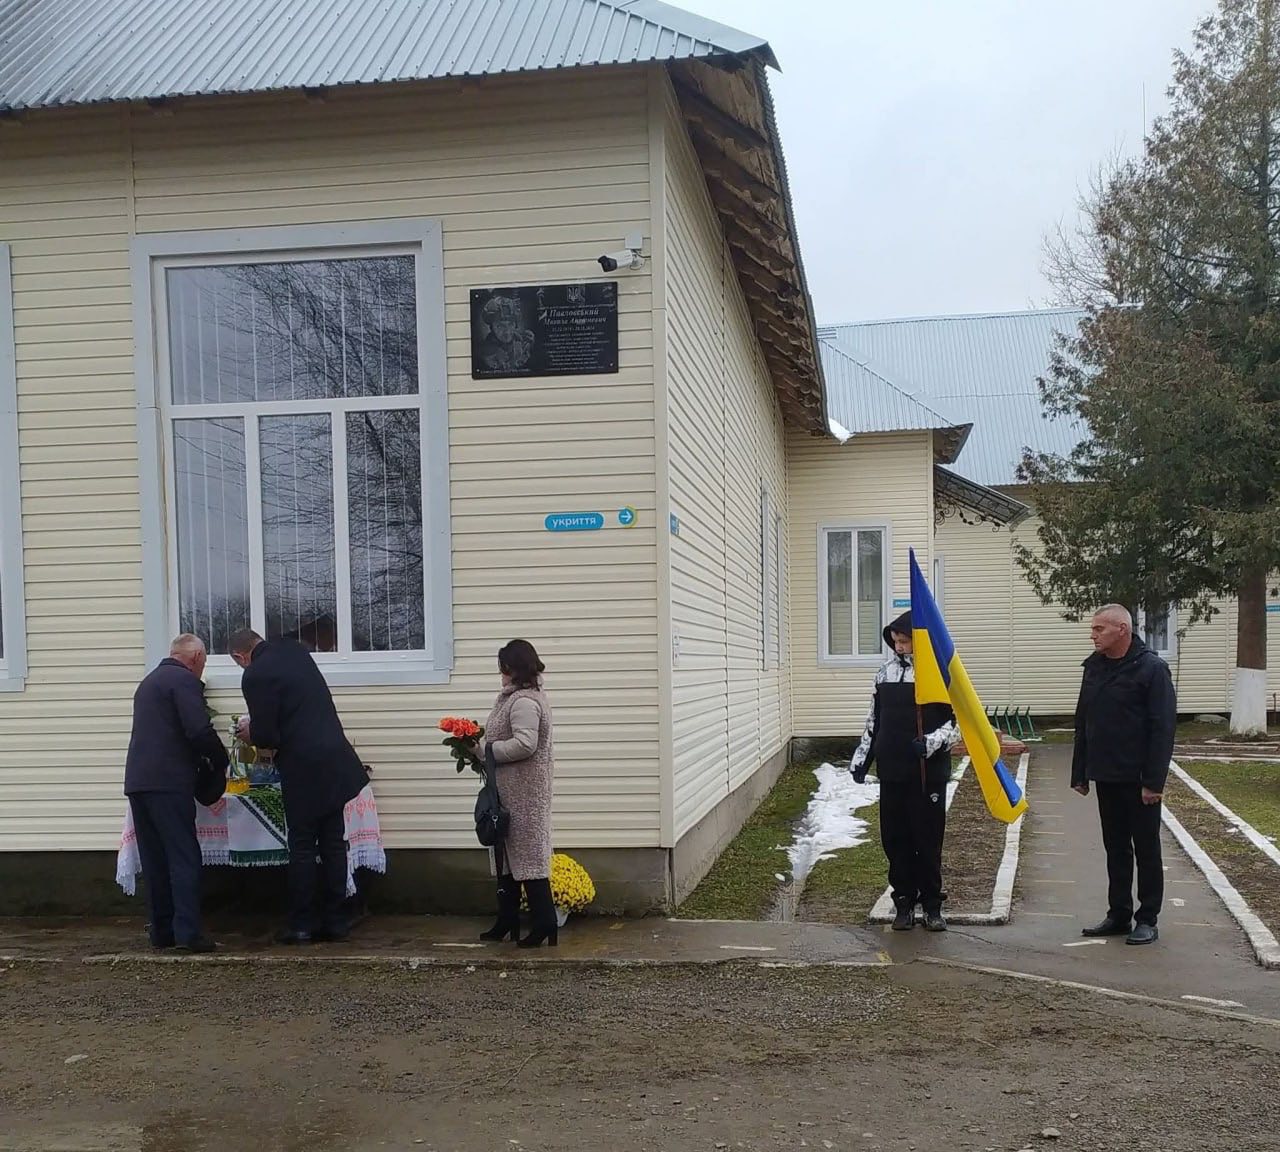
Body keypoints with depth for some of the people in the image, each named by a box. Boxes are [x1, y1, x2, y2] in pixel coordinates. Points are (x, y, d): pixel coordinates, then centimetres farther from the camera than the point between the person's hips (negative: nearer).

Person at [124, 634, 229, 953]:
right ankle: (187, 931, -10)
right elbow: (199, 731, -15)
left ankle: (162, 931, 13)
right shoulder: (185, 680, -5)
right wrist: (221, 761, 1)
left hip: (137, 780, 8)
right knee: (184, 857, -7)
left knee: (154, 859, 10)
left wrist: (200, 757, 24)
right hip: (168, 781, -8)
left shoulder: (149, 681, 23)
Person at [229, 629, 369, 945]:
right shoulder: (294, 650, 11)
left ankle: (302, 925, 10)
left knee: (302, 848, 3)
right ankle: (334, 921, 15)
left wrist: (251, 733, 9)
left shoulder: (255, 677, -12)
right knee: (333, 843, 10)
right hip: (336, 761, 7)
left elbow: (265, 736, -13)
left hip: (303, 769, -7)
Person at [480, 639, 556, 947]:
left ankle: (544, 924, 1)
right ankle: (507, 921, 24)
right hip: (512, 793, 11)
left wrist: (486, 751, -18)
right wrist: (484, 744, 7)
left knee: (528, 855, -5)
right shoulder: (527, 696, 15)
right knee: (508, 855, 16)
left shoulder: (523, 702, -20)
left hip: (523, 795, -11)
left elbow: (524, 744, -29)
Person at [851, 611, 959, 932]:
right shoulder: (885, 672, 8)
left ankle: (932, 904, 17)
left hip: (928, 773, -4)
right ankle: (904, 902, 19)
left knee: (928, 840, 4)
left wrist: (931, 742, -21)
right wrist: (862, 757, 13)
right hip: (892, 773, 4)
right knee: (896, 840, 7)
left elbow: (958, 721, -6)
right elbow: (873, 720, 16)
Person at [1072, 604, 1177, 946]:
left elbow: (1163, 728, -15)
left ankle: (1148, 921, 12)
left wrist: (1153, 780, -19)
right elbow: (1083, 723, 14)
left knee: (1146, 849, 4)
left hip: (1138, 779, -6)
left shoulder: (1151, 669, -12)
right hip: (1106, 777, 6)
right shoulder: (1094, 668, 9)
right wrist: (1079, 773, 12)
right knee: (1116, 849, 12)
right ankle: (1118, 916, 20)